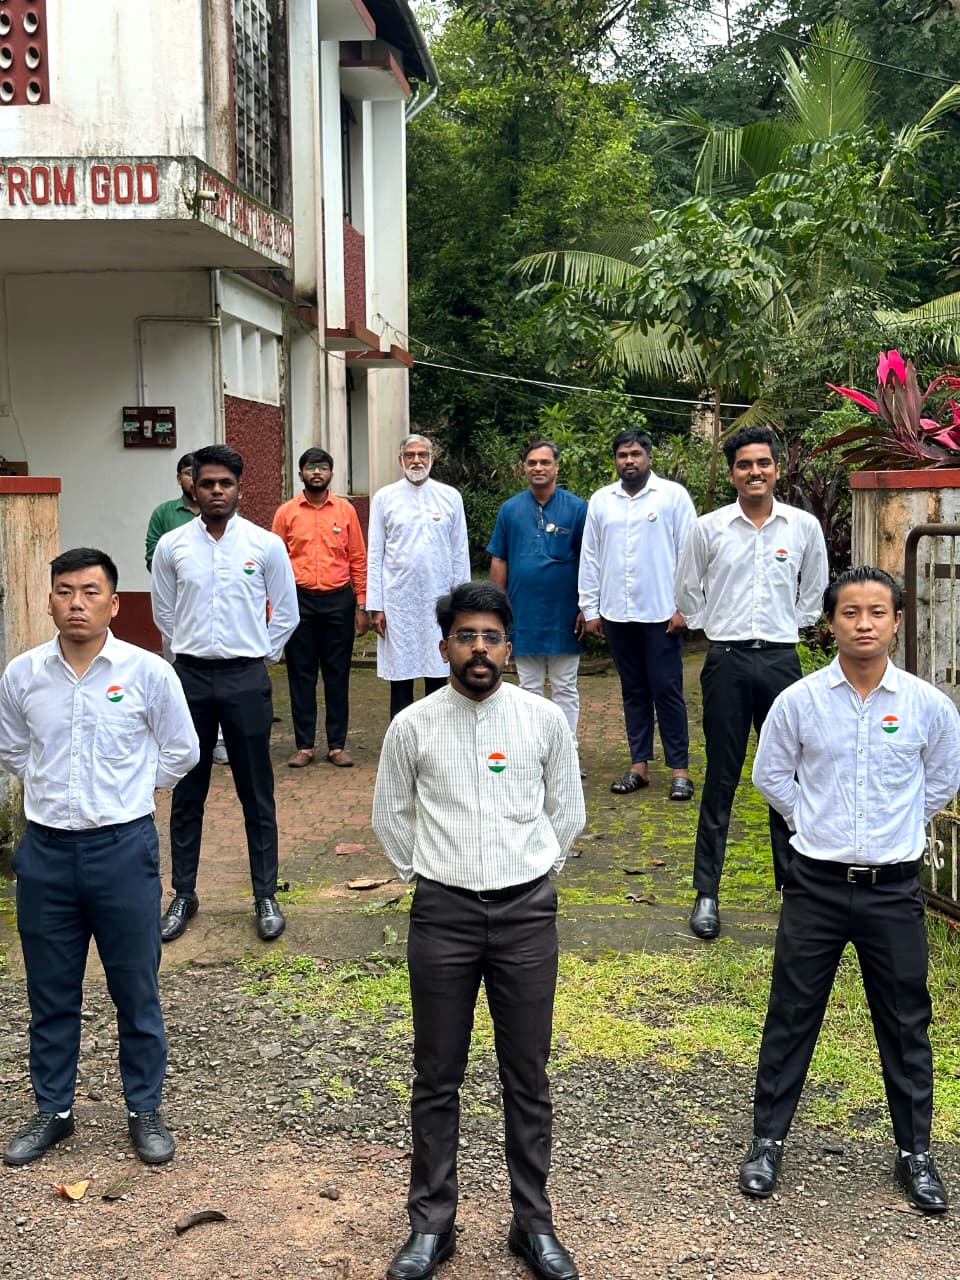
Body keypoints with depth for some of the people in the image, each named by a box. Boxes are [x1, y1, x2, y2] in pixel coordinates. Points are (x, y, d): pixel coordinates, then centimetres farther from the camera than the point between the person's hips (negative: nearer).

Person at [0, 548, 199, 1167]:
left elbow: (180, 752, 4)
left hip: (124, 846, -2)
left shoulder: (148, 672, -8)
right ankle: (54, 1110, 32)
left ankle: (145, 1110, 26)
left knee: (137, 989, 9)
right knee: (51, 992, 14)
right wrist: (55, 789, 9)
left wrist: (124, 791, 6)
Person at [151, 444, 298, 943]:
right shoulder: (171, 546, 0)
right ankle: (183, 895, 22)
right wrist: (191, 650, 8)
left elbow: (286, 613, 6)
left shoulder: (266, 545, -3)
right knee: (187, 793, 10)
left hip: (246, 678, -1)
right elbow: (164, 614, 13)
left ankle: (266, 896, 17)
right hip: (190, 676, 1)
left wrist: (258, 654, 4)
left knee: (257, 794, 6)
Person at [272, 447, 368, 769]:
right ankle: (304, 745, 13)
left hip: (338, 600, 0)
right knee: (301, 673, 5)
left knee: (337, 673, 5)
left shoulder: (345, 510, 5)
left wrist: (361, 605, 2)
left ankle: (337, 745, 13)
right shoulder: (286, 513, 4)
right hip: (299, 600, 0)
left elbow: (358, 559, 6)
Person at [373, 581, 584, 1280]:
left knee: (528, 1078, 10)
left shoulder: (545, 719, -1)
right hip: (442, 912, 0)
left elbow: (567, 810, 11)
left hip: (528, 911, 0)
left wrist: (533, 875, 11)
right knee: (437, 1078, 9)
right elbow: (391, 816, 11)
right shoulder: (413, 726, -2)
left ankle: (535, 1224, 25)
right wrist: (431, 874, 11)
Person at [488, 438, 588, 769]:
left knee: (565, 689, 7)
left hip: (564, 616, -2)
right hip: (523, 615, 2)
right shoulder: (510, 509, 4)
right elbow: (498, 562, 7)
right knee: (529, 689, 10)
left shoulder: (576, 508, -3)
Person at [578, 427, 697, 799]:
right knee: (633, 691, 11)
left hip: (661, 613, -4)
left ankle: (679, 769, 6)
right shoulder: (601, 500, 8)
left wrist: (683, 606, -8)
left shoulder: (673, 495, -2)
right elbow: (590, 558, 10)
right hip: (616, 613, 4)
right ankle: (639, 765, 19)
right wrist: (590, 608, 6)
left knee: (667, 690, -1)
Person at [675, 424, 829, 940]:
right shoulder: (708, 528, -1)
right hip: (726, 661, -1)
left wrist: (789, 628, 14)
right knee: (721, 780, 3)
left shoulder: (804, 526, 2)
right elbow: (687, 592, 11)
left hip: (781, 660, 1)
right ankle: (706, 892, 11)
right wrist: (715, 630, 9)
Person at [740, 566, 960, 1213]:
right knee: (792, 1016, 10)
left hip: (894, 890, 1)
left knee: (906, 1024, 12)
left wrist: (898, 827, 11)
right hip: (816, 886, 0)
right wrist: (816, 821, 7)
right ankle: (769, 1140, 26)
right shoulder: (798, 701, -7)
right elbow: (770, 775, 9)